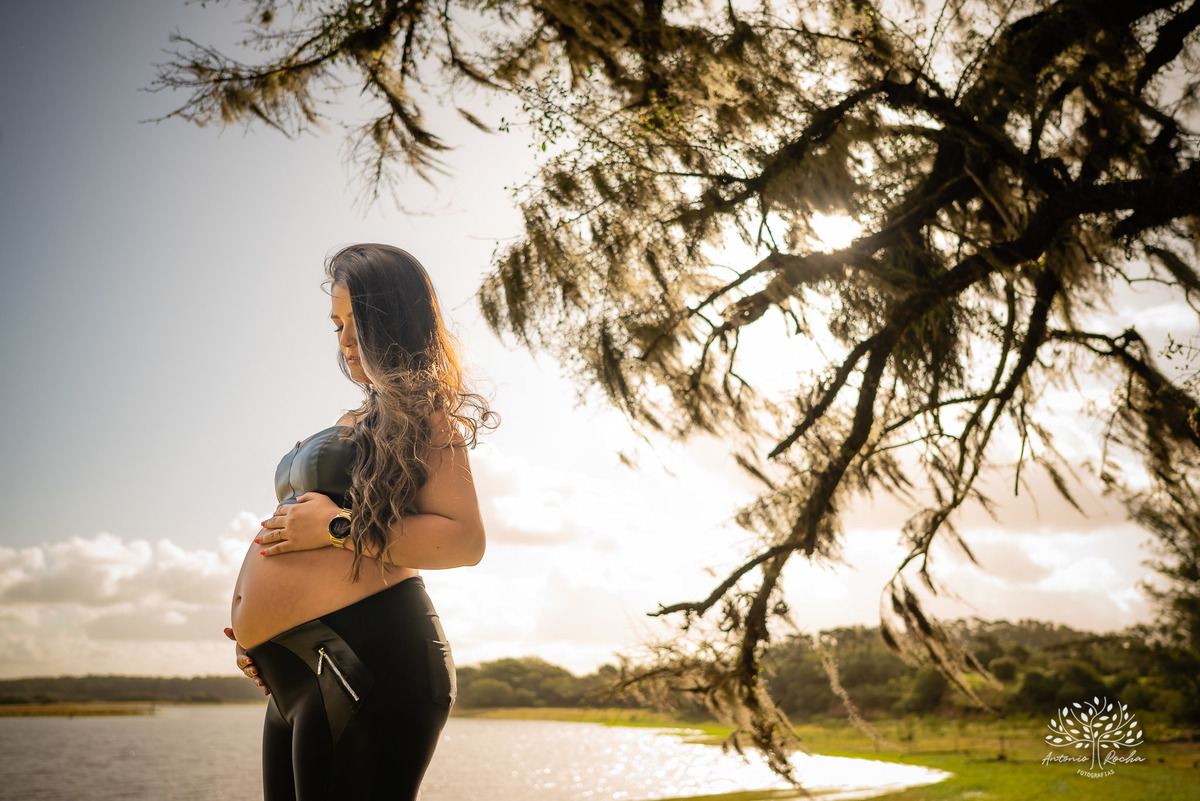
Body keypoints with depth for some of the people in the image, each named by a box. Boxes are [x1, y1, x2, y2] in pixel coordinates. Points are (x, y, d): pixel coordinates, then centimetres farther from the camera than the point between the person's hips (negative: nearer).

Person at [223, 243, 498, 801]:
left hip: (369, 655, -9)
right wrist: (255, 633, 16)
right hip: (292, 675, 9)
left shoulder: (422, 415, -3)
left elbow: (464, 540, -15)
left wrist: (336, 527, -14)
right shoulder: (355, 422, 24)